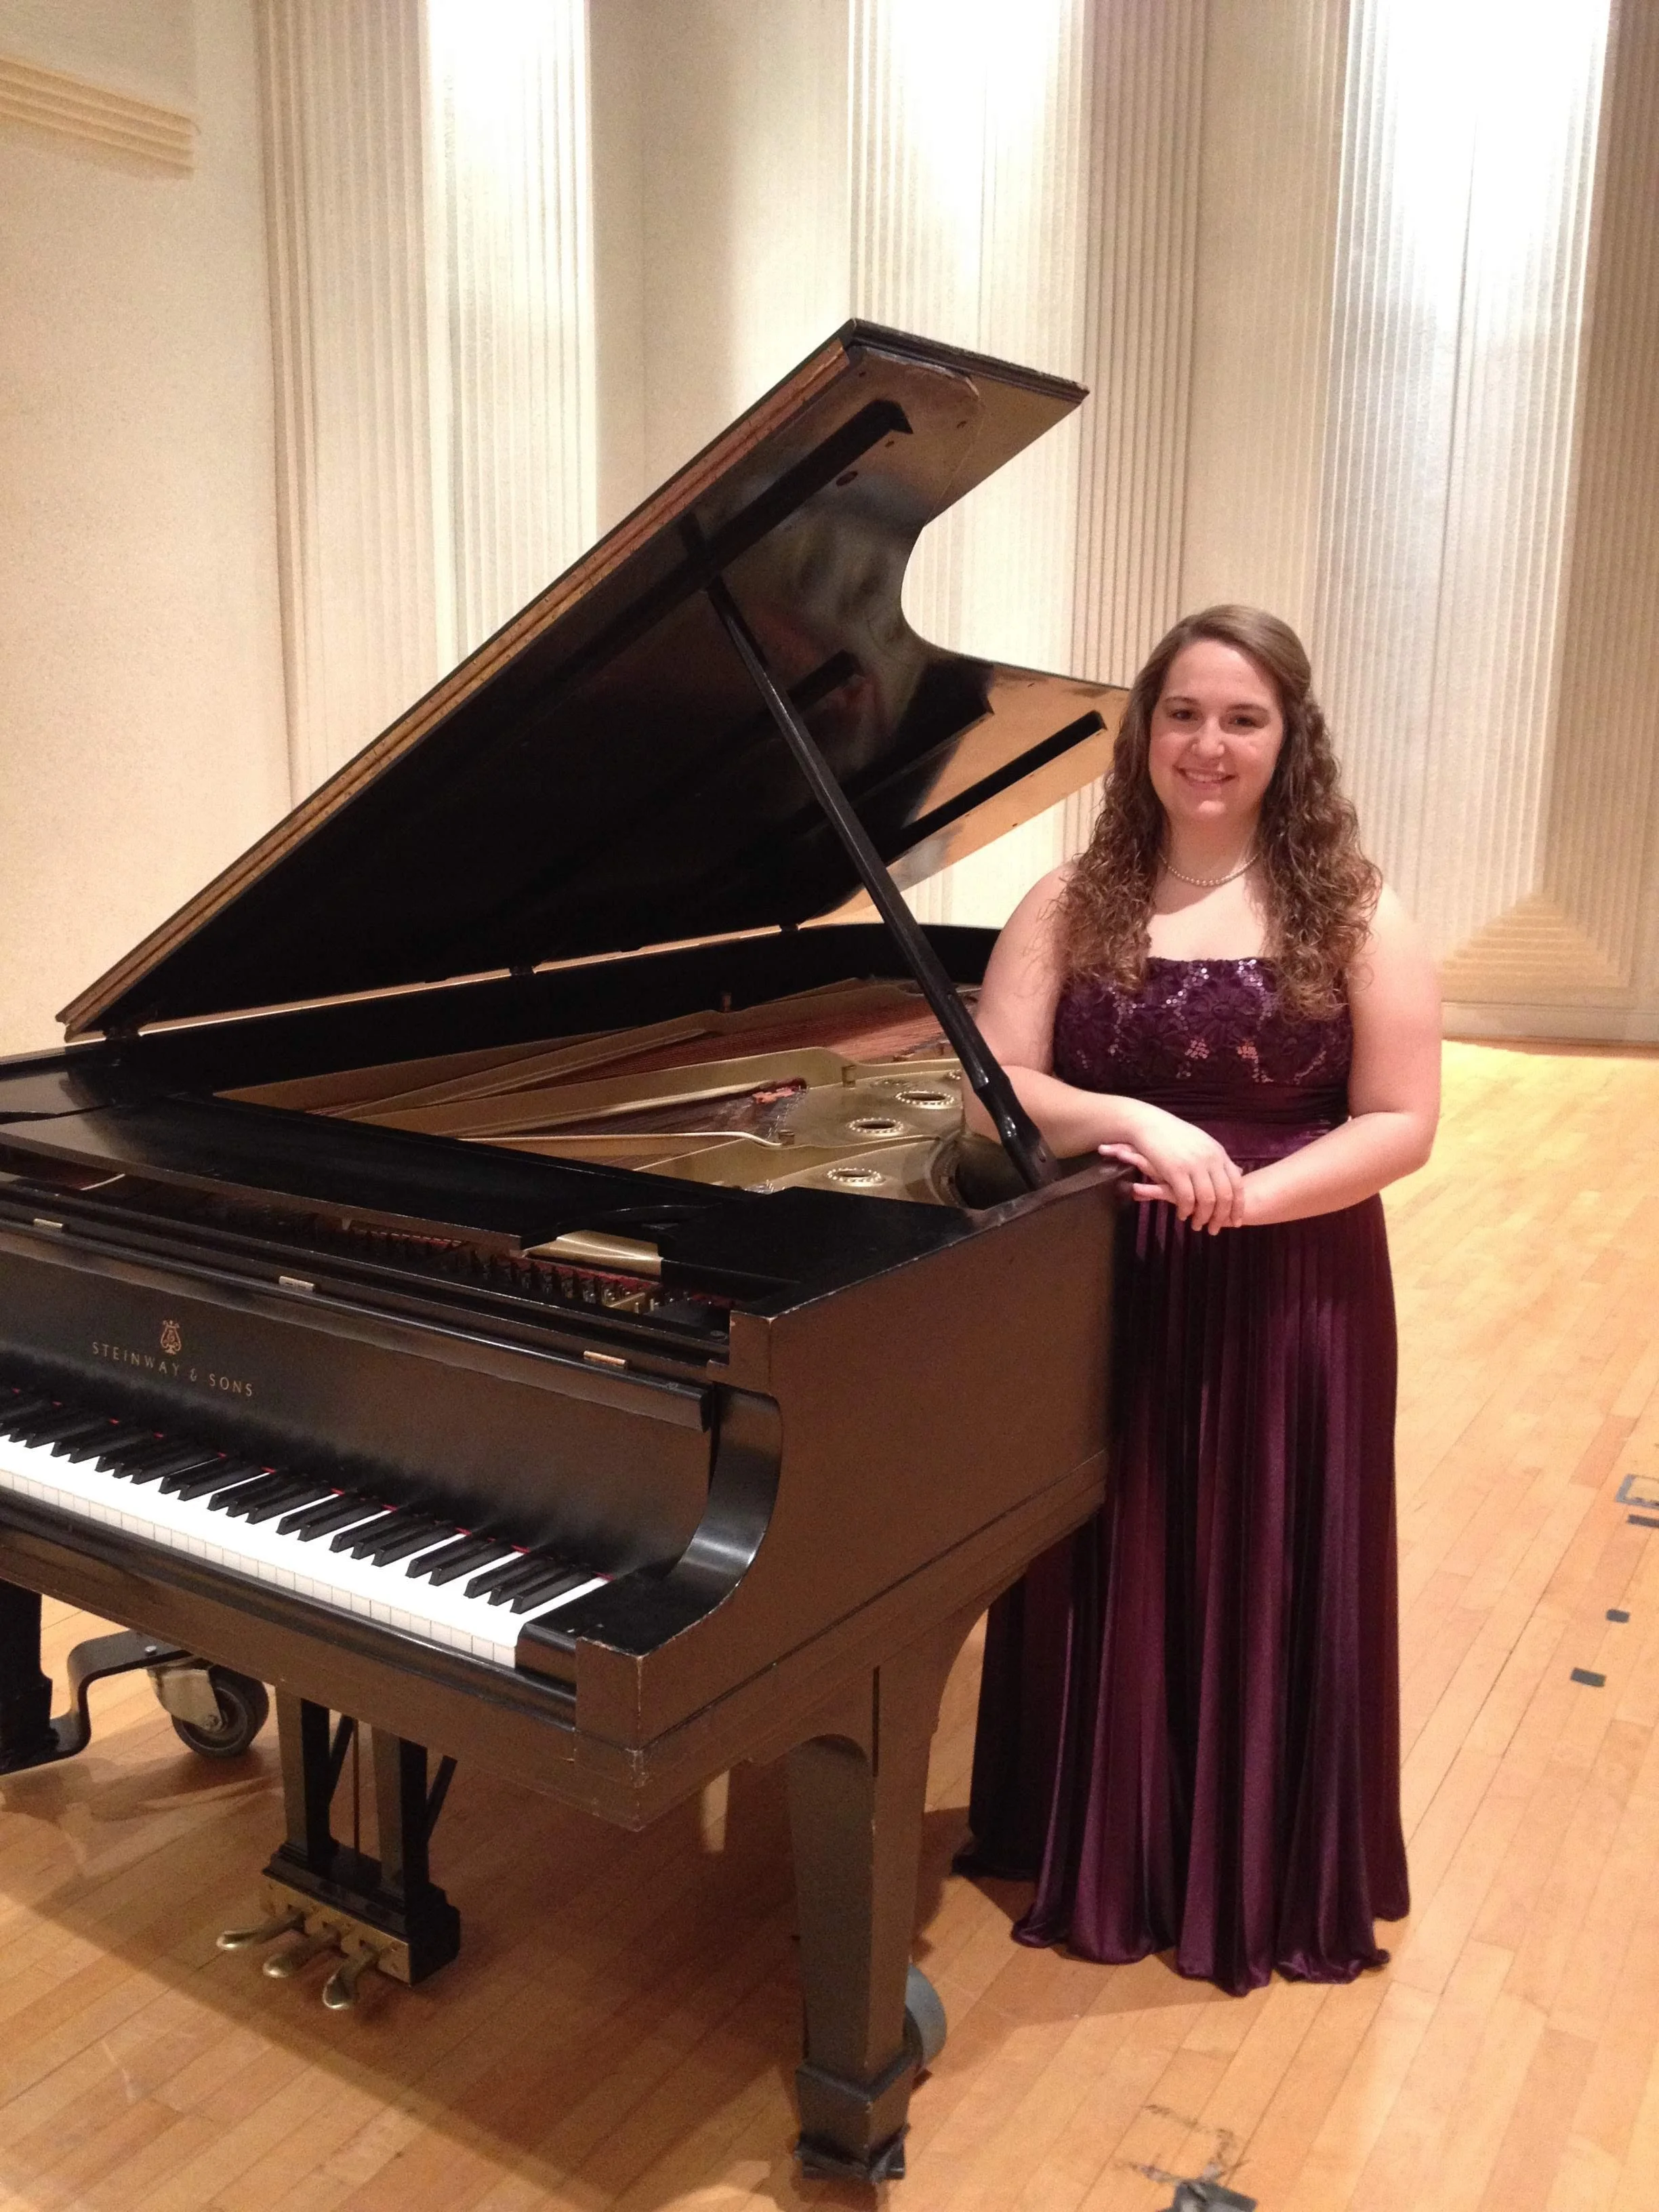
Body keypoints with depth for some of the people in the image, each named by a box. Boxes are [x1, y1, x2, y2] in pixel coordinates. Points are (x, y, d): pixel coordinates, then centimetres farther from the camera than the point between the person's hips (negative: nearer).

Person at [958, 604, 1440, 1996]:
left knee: (1270, 1593, 11)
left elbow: (1402, 1124, -7)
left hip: (1290, 1303, -1)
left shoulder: (1352, 913, -3)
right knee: (1110, 1588, 13)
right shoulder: (1071, 905, 0)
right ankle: (1103, 1854, 36)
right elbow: (991, 1094, -6)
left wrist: (1248, 1194, -21)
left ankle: (1270, 1878, 35)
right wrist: (1133, 1122, -23)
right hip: (1105, 1297, 2)